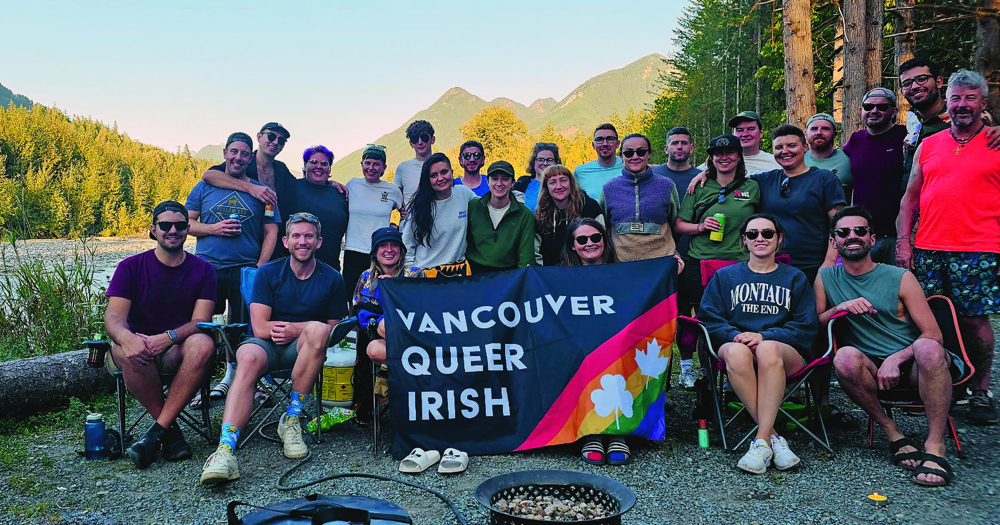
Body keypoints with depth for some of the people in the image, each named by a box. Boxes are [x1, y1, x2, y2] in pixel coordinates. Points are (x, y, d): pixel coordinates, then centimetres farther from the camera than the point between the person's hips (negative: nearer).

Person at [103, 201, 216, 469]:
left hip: (178, 350, 0)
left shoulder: (203, 270, 5)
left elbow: (200, 321, -6)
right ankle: (171, 430, -19)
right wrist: (127, 338, -35)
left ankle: (158, 430, -27)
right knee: (126, 351, -35)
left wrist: (167, 337, -27)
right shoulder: (131, 267, 3)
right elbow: (114, 315, -10)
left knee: (203, 344, -34)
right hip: (139, 346, 0)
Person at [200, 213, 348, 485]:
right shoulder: (268, 273, 1)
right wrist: (306, 325, -9)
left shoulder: (332, 279, 3)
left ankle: (291, 419, -24)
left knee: (317, 331, -34)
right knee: (249, 358, -36)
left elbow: (333, 329, 6)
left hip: (305, 349, 1)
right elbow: (260, 328, -7)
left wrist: (299, 330, -9)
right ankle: (226, 448, -51)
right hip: (268, 345, 0)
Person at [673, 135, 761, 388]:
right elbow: (678, 225, 10)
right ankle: (687, 367, 15)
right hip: (700, 262, 0)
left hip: (739, 263, 0)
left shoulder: (752, 187, 11)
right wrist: (700, 227, -8)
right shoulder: (700, 188, 10)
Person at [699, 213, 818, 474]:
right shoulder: (725, 276, 20)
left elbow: (806, 328, 6)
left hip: (785, 351, 0)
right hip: (735, 343, 1)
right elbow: (709, 319, 8)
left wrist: (764, 336, -12)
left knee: (768, 349, -38)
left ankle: (761, 442, -37)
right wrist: (736, 335, -13)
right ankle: (773, 436, -33)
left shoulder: (795, 278, 18)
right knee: (736, 352, -38)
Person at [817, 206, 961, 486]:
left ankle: (935, 445, -24)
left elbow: (934, 335, -5)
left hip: (913, 366, -1)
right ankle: (892, 432, -14)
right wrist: (839, 308, -16)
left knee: (928, 348, -35)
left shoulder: (900, 278, -1)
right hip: (871, 370, 1)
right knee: (846, 356, -32)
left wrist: (897, 358, -20)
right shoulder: (826, 279, 7)